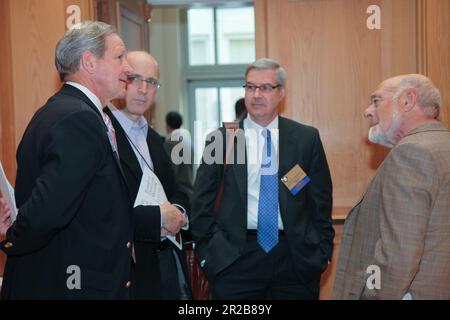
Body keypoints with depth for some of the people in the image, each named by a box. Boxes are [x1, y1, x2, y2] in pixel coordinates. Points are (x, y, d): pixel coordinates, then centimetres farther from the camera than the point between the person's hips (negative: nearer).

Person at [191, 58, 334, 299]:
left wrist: (323, 250, 4)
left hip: (296, 259, 1)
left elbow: (321, 200, 8)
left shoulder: (306, 138, 5)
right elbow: (202, 202, 5)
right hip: (236, 259, 0)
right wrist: (209, 250, 0)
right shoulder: (221, 139, 2)